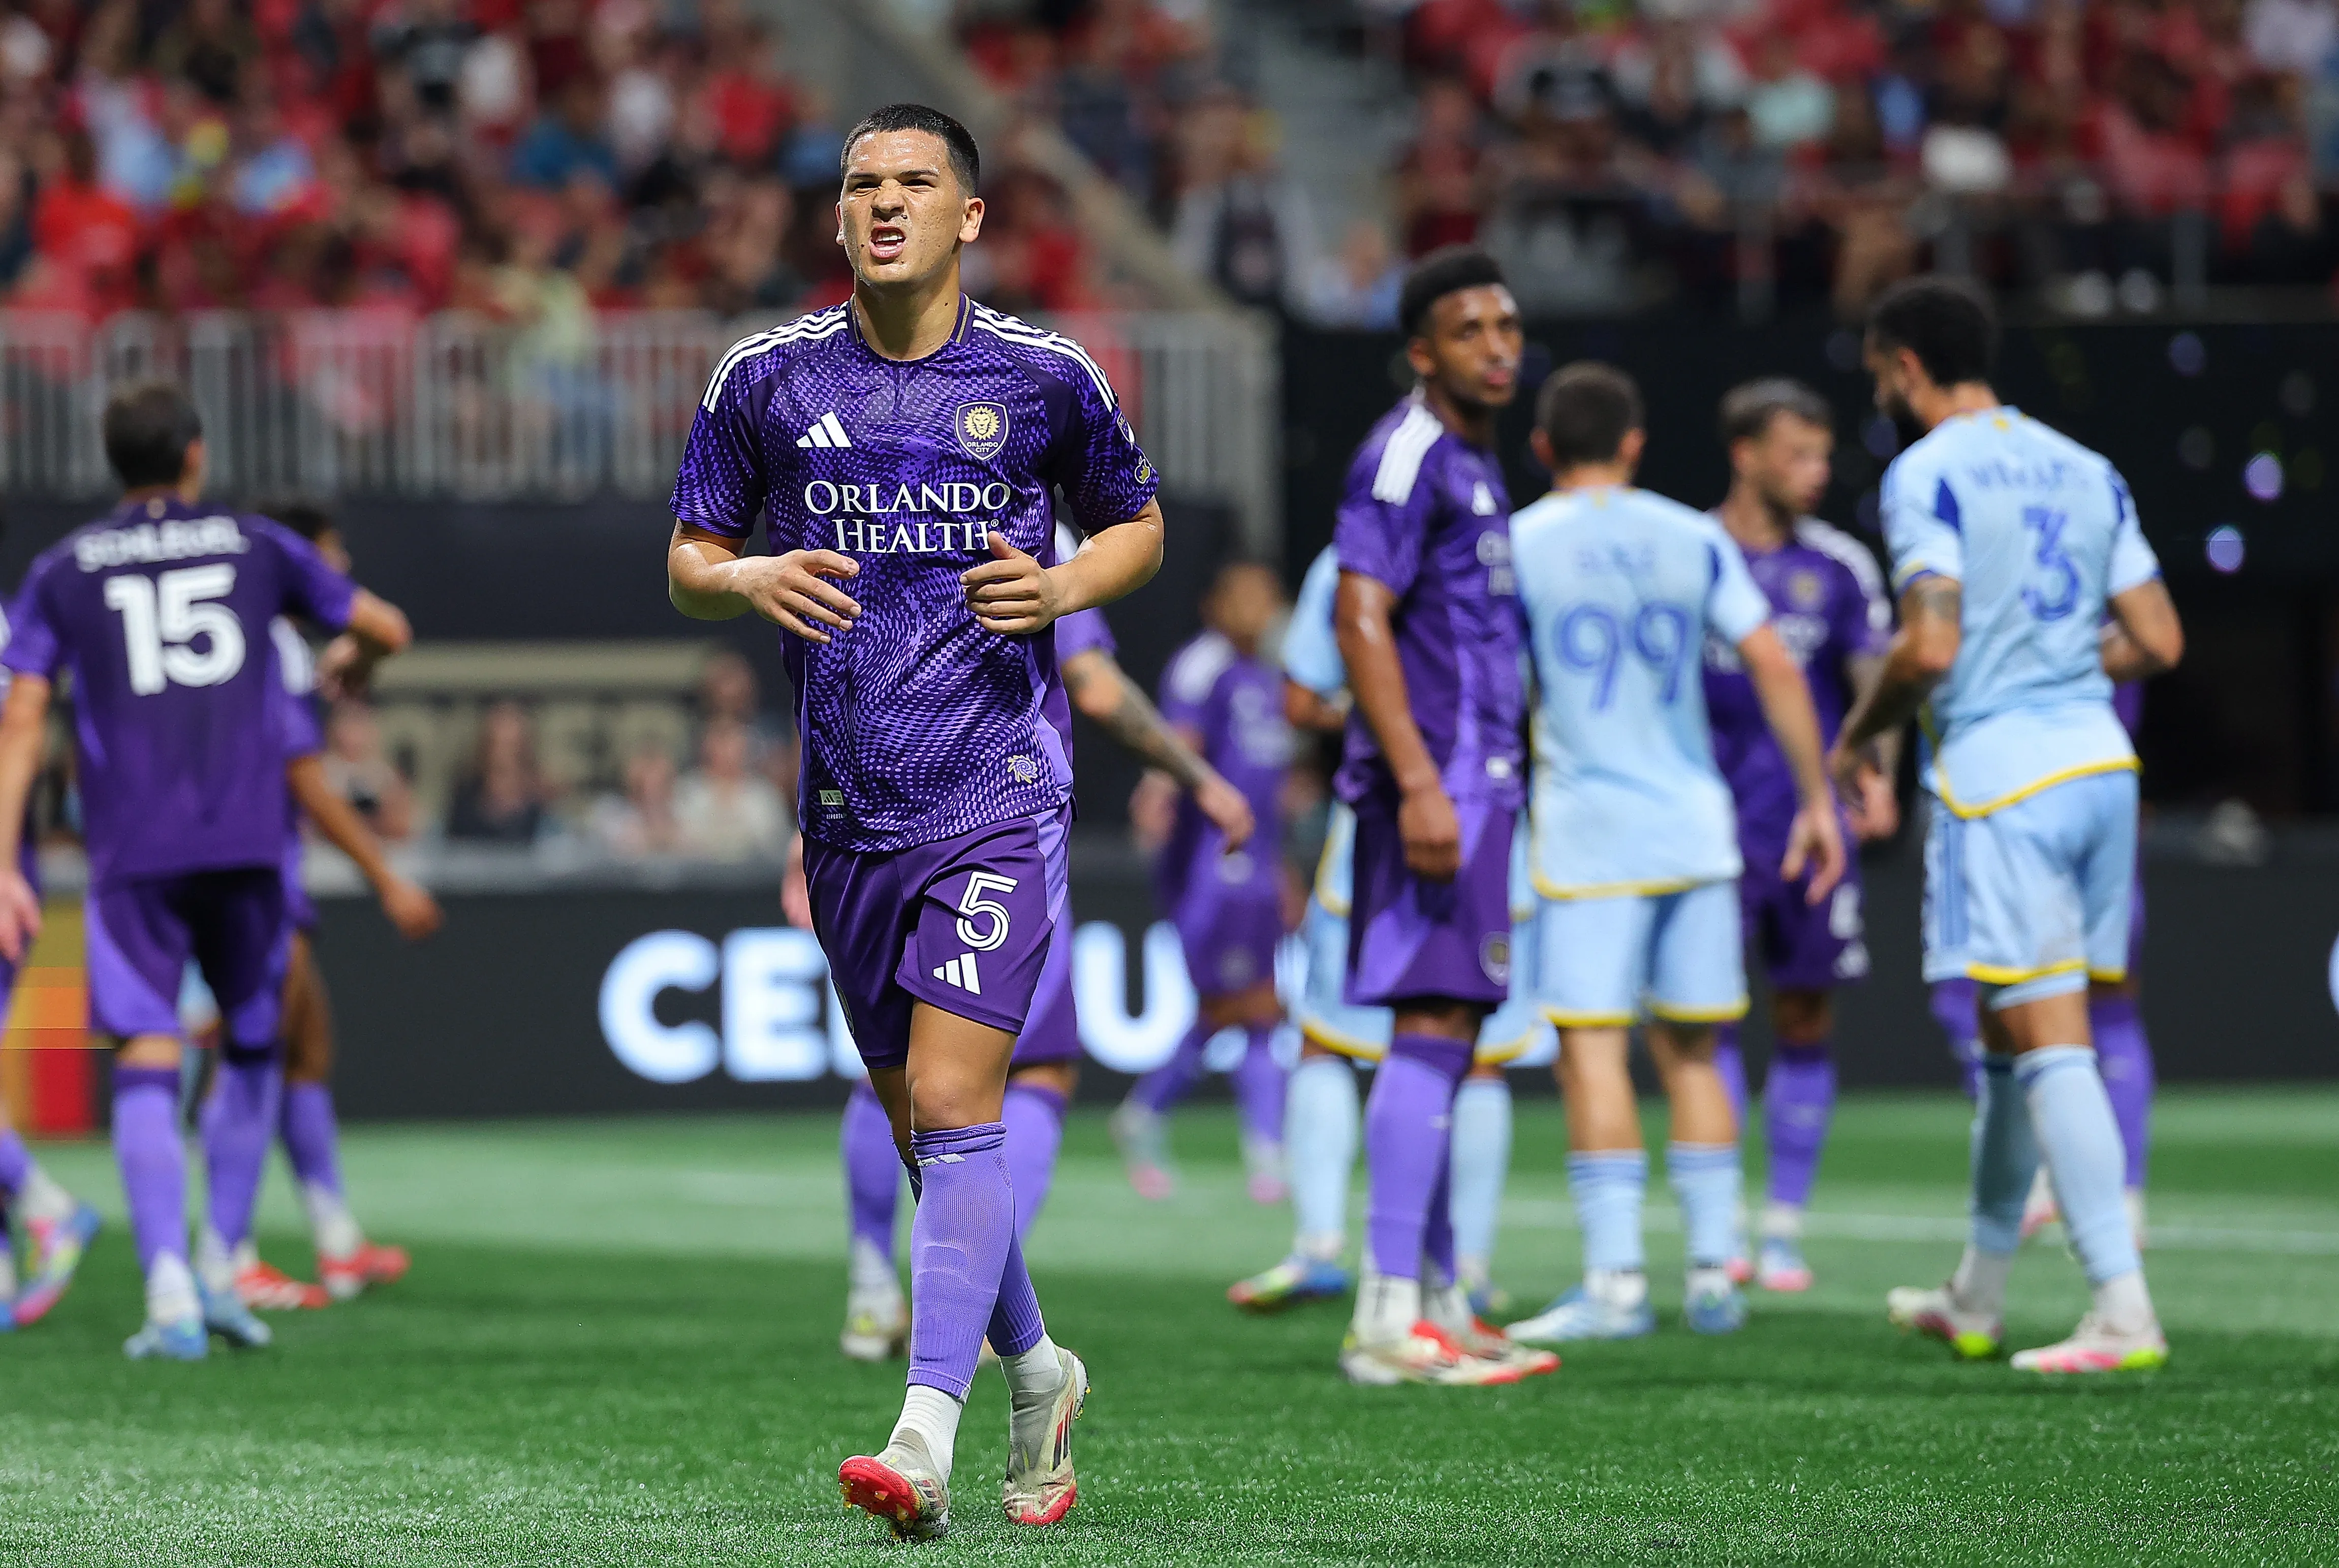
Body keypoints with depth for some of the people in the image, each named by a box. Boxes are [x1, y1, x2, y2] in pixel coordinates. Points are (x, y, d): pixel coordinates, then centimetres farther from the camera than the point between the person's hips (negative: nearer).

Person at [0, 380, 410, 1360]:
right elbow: (387, 629, 23)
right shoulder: (256, 547, 12)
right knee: (250, 1049, 16)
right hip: (247, 838, 1)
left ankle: (169, 1292, -18)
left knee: (147, 1067, -3)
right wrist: (349, 664, 46)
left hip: (132, 849, -1)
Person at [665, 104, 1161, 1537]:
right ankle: (1036, 1372, 33)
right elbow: (689, 559, 13)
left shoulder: (1044, 377, 2)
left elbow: (1138, 523, 16)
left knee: (953, 1100, -16)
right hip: (850, 810, 4)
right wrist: (749, 579, -10)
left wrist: (1064, 587, -5)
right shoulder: (767, 379, 5)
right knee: (922, 1128, 11)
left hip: (1002, 788, -4)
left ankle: (927, 1438, -21)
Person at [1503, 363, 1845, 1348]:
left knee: (1592, 1049, -5)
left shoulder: (1519, 545, -1)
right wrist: (1817, 798, 9)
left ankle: (1615, 1279, -12)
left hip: (1588, 832, -4)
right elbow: (1773, 667, 4)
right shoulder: (1695, 540, 8)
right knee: (1690, 1052, 12)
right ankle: (1713, 1274, 11)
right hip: (1696, 827, 4)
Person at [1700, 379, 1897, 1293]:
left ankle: (1784, 1230, 11)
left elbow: (1875, 678, 3)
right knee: (1708, 1017, -7)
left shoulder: (1840, 567, 6)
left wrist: (1878, 774, -14)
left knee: (1805, 1025, 3)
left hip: (1813, 823, 2)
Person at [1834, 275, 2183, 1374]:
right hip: (2101, 759, 7)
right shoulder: (2085, 470, 14)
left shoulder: (1927, 474, -7)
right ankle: (1975, 1300, 28)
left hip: (2000, 778, -7)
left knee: (2049, 1043, -8)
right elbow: (2159, 641, 11)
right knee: (2008, 1036, 18)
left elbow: (1930, 645, -17)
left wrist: (1861, 734, 0)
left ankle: (2124, 1310, -15)